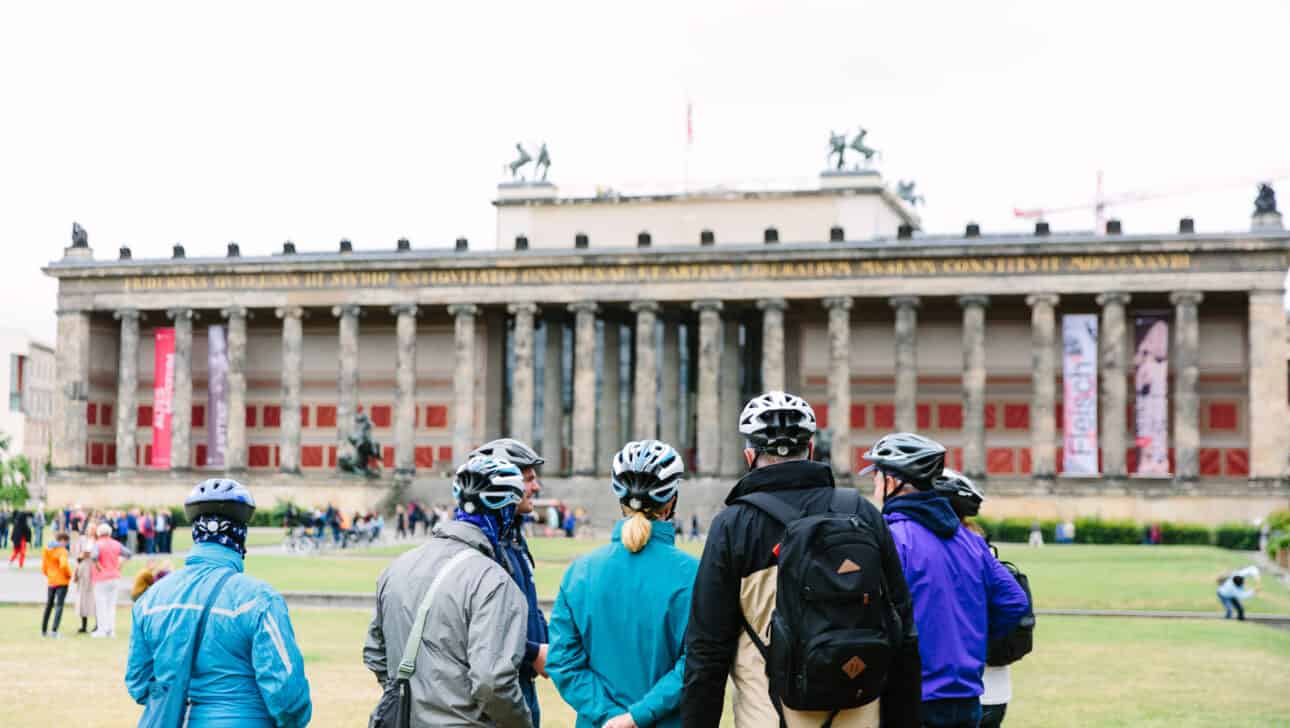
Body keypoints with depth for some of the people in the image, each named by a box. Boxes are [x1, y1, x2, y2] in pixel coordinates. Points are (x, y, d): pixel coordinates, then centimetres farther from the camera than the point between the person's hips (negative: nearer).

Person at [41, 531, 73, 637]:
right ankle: (54, 631, -16)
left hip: (51, 582, 6)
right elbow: (64, 565, -26)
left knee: (48, 605, 20)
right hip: (62, 582, -6)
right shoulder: (62, 551, -14)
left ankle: (44, 630, 26)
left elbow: (43, 567, 10)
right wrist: (69, 575, -10)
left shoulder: (47, 550, 7)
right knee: (59, 606, -6)